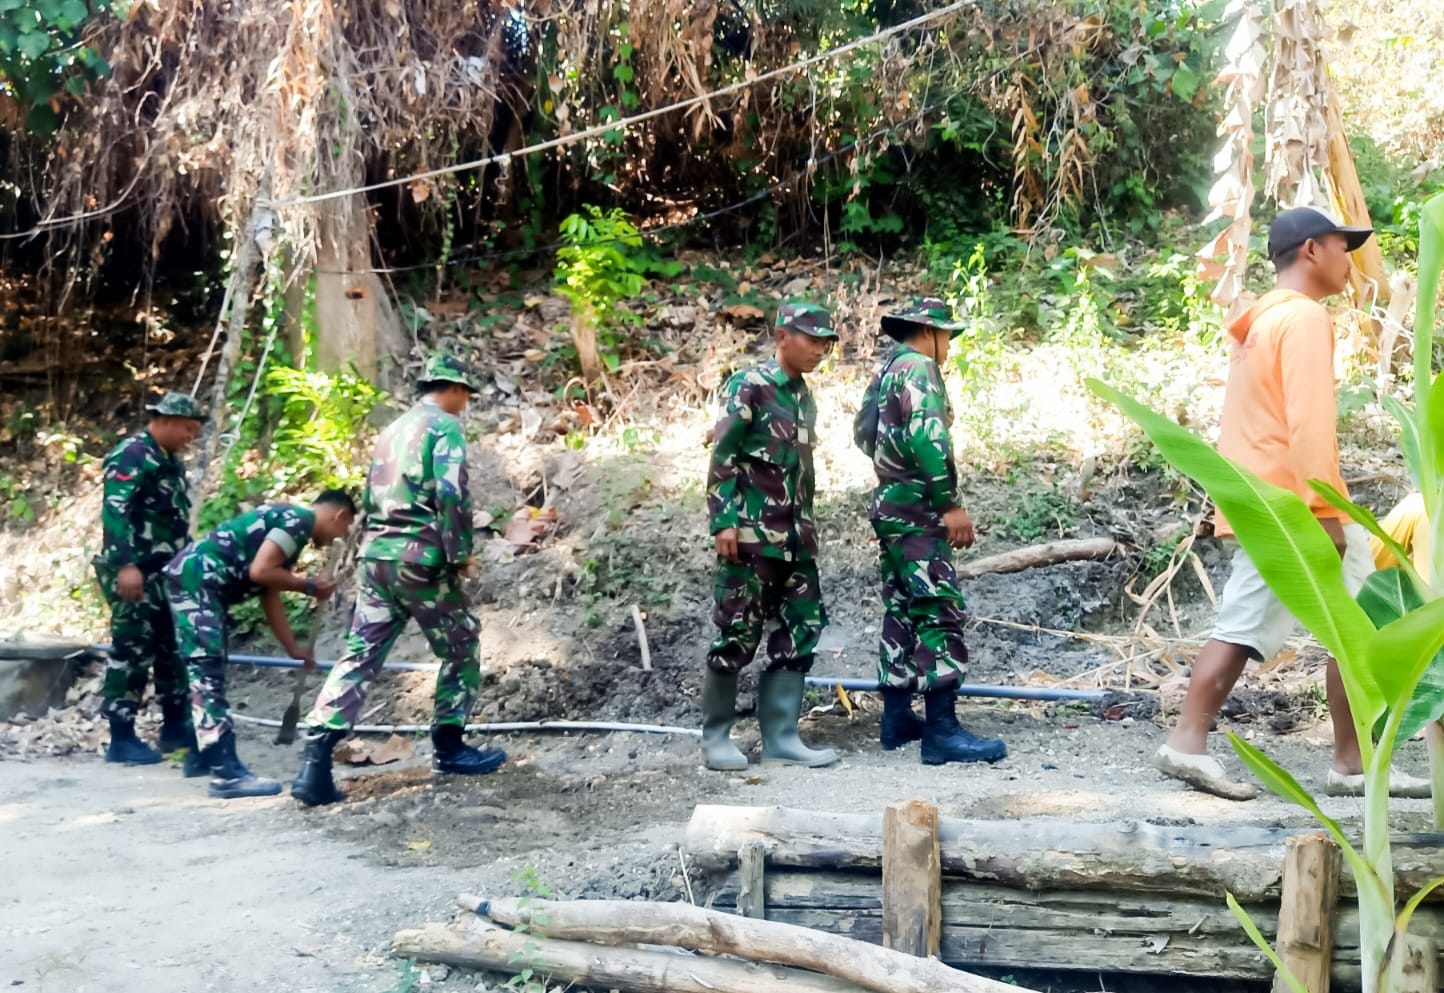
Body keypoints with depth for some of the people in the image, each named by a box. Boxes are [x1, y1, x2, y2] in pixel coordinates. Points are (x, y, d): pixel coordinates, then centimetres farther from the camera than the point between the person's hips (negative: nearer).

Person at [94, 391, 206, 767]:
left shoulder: (171, 461, 16)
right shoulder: (131, 456, -13)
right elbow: (114, 512, -23)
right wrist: (126, 565, -31)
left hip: (166, 574, 10)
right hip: (135, 573, -10)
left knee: (174, 649, 13)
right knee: (133, 652, -6)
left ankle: (175, 728, 23)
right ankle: (121, 738, 1)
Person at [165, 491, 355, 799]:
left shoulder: (286, 521, 22)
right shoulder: (299, 519, -7)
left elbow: (270, 597, 25)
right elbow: (259, 571, -18)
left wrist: (294, 648, 31)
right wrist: (308, 586, -3)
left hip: (192, 579, 11)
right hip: (195, 578, -11)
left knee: (208, 674, 18)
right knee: (208, 675, -11)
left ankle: (204, 755, 29)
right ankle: (226, 774, -12)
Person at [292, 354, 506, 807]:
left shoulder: (393, 429, 22)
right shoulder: (445, 427, -4)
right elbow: (452, 495, -16)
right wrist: (460, 553, -10)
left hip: (375, 554, 7)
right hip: (419, 557, -7)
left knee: (360, 655, 4)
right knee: (462, 645, 11)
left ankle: (315, 762, -4)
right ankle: (448, 746, 17)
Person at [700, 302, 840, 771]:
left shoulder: (804, 397, 15)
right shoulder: (747, 387, -8)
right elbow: (722, 458, -12)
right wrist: (724, 522, -18)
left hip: (795, 538, 8)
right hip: (751, 535, -8)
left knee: (799, 633, 6)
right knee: (738, 635, -2)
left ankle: (781, 738, 13)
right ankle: (715, 737, 11)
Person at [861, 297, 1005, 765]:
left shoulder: (884, 374, 19)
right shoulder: (919, 368, -11)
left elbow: (864, 432, 23)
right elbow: (926, 438, -22)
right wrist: (951, 503, -22)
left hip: (891, 507, 10)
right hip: (917, 510, -10)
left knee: (902, 612, 13)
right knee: (940, 614, -11)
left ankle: (897, 717, 18)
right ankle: (942, 730, -13)